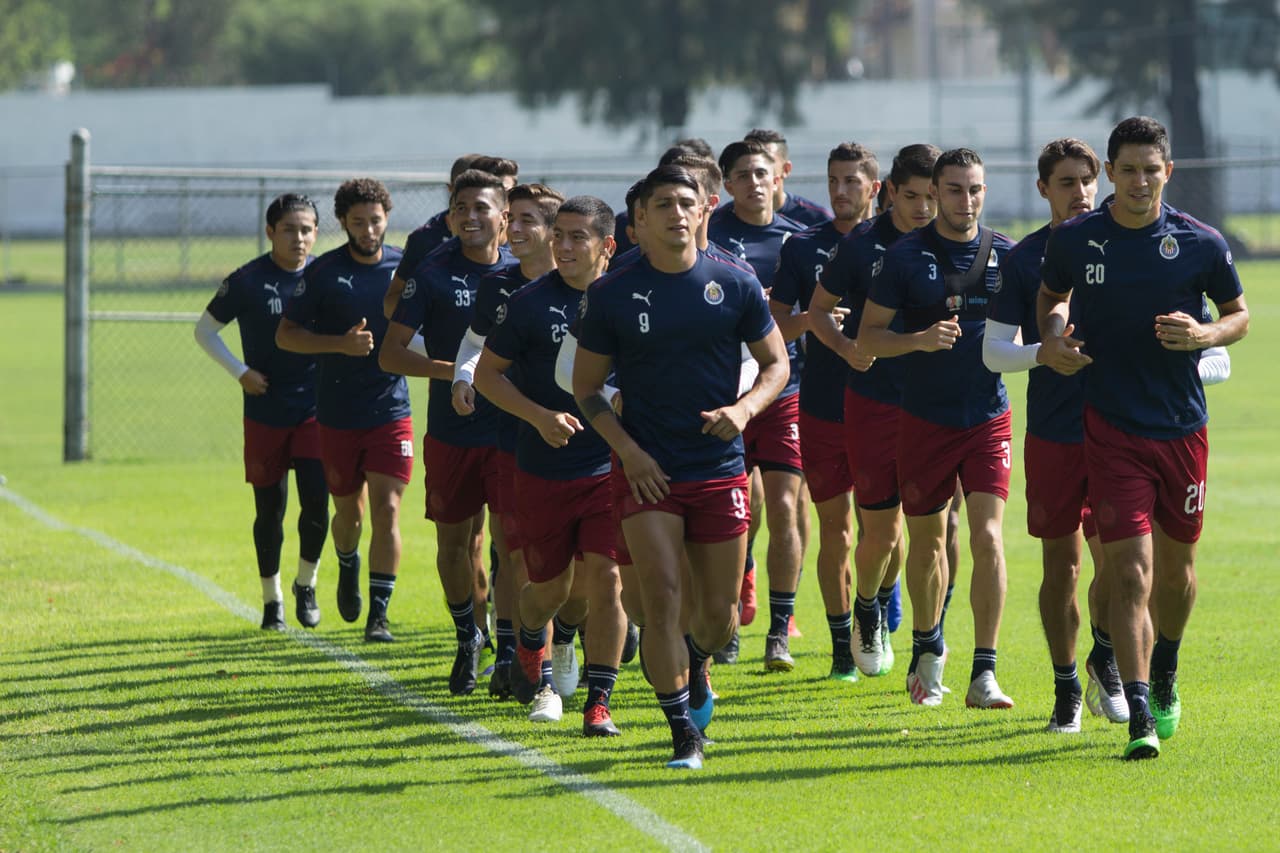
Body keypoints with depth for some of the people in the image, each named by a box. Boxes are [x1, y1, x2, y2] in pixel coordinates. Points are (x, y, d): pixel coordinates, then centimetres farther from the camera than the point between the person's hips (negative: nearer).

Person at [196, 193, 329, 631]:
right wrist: (240, 371, -7)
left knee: (316, 504, -9)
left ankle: (306, 584, 15)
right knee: (269, 509, 5)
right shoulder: (248, 281, -7)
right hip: (264, 412, -1)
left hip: (315, 409, 1)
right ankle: (272, 600, 21)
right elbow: (205, 329, 4)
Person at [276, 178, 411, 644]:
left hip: (391, 410, 0)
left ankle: (379, 613, -8)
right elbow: (285, 335, -3)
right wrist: (341, 344, -17)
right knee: (349, 511, 13)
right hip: (338, 414, 0)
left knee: (386, 512, -11)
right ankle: (348, 566, 46)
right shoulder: (324, 272, -5)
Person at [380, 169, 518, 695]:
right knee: (454, 539, 9)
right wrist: (452, 371, -17)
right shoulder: (433, 274, -3)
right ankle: (467, 639, 29)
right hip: (450, 430, 0)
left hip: (510, 430, 0)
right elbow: (391, 353, -5)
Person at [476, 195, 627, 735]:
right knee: (550, 586, 10)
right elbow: (487, 373, 0)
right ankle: (531, 652, 45)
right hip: (543, 470, 0)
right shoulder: (529, 303, -6)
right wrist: (540, 416, -13)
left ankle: (598, 703, -5)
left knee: (605, 578, -12)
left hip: (610, 466, 0)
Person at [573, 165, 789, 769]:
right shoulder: (613, 294, -1)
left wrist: (744, 408, -10)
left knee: (719, 612, 5)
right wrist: (627, 449, -8)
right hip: (648, 471, -1)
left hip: (721, 467, 1)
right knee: (661, 599, -12)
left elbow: (776, 362, 10)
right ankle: (682, 732, -2)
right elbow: (586, 386, 5)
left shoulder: (736, 285, 1)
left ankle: (694, 662, 40)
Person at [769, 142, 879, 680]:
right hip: (822, 408, 1)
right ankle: (841, 642, 11)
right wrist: (811, 318, -16)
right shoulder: (804, 247, 4)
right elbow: (775, 329, 4)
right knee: (834, 526, 3)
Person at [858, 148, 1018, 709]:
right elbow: (867, 337, -3)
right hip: (924, 420, 0)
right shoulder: (906, 256, -3)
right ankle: (927, 648, 36)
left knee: (987, 537, -13)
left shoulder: (1007, 254, 3)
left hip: (988, 416, 0)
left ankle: (984, 675, -13)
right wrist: (920, 340, -20)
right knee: (927, 540, 11)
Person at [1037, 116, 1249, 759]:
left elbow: (1239, 315, 9)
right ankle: (1140, 719, -13)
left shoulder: (1200, 244, -4)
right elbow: (1050, 295, 17)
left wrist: (1204, 334, -12)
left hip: (1183, 429, 2)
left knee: (1175, 564, 15)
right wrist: (1052, 339, -3)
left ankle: (1164, 674, 44)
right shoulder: (1074, 240, -2)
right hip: (1112, 433, -2)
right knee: (1131, 572, -12)